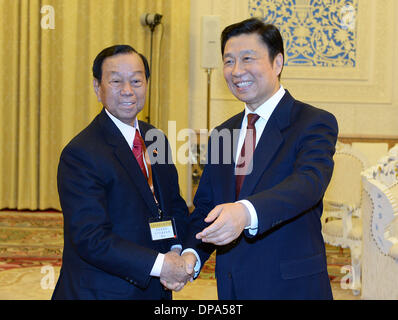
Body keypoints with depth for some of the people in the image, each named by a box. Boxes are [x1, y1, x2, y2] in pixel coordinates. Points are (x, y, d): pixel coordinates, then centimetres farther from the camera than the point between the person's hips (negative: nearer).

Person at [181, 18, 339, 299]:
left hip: (292, 287, -5)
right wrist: (192, 254, -11)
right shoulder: (221, 134, 10)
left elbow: (309, 182, -26)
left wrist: (246, 212, -43)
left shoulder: (315, 123, -9)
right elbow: (205, 206, 9)